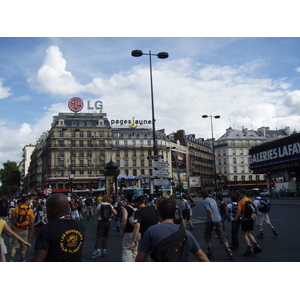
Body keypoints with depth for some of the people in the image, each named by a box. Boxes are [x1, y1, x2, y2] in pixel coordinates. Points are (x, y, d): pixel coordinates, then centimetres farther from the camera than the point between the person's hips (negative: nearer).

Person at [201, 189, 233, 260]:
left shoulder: (205, 201, -9)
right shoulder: (213, 199, 15)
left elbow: (210, 212, -19)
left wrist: (213, 222, -22)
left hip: (210, 221, -6)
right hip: (218, 220, 6)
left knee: (207, 238, 11)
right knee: (222, 237, 6)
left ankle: (211, 253, 11)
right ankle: (228, 251, -6)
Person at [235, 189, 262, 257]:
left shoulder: (241, 201, -9)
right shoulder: (250, 200, 13)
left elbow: (238, 212, -17)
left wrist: (235, 219, -8)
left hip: (245, 219, -7)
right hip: (252, 219, 7)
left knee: (245, 235, 2)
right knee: (248, 234, 20)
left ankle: (249, 249, -3)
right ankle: (256, 246, 8)